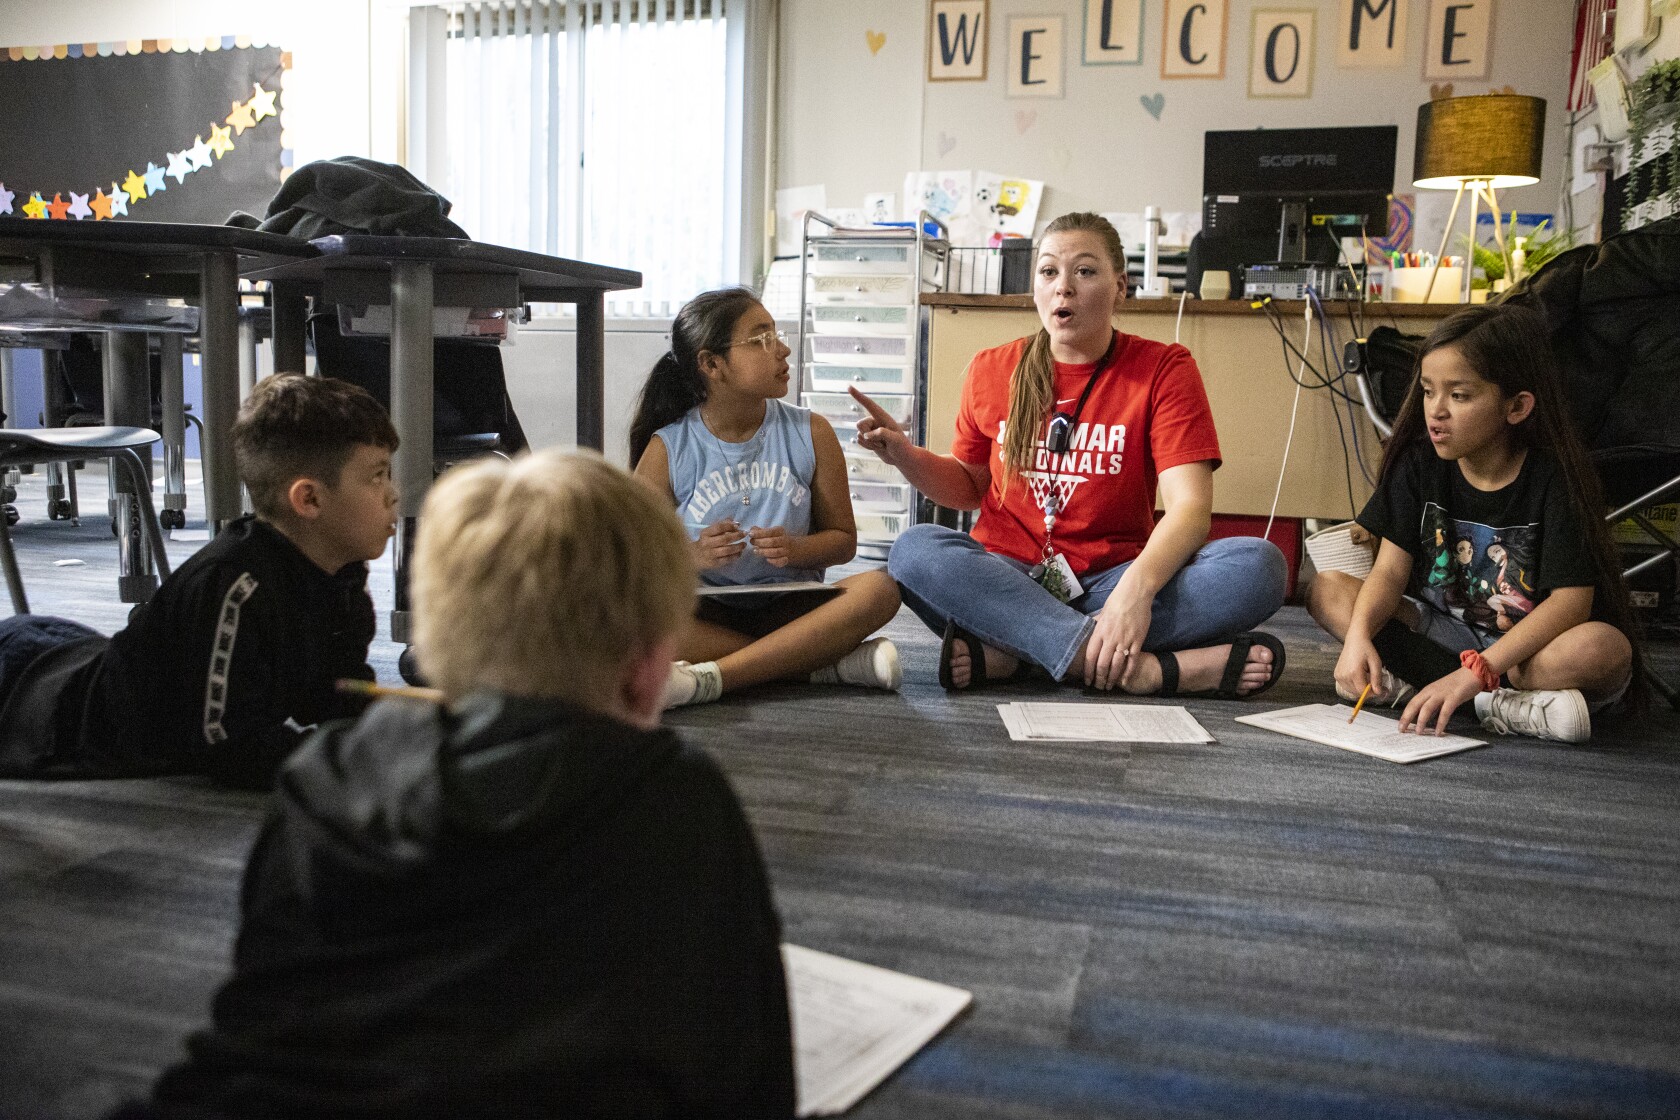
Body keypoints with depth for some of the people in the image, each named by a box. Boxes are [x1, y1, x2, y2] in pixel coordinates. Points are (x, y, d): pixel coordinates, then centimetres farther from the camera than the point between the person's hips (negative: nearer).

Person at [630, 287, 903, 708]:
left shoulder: (810, 433, 3)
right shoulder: (667, 449, -2)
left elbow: (843, 539, 6)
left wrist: (795, 549, -16)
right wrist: (693, 557, -21)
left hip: (788, 606, 2)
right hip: (706, 614, -1)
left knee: (880, 587, -25)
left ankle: (708, 678, -33)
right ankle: (833, 663, -26)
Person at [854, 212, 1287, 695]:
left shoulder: (1163, 369, -1)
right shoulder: (992, 370, 7)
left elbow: (1190, 505, -12)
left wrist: (1138, 585, -32)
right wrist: (906, 456, -4)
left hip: (1113, 580, -1)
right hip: (1009, 578, 1)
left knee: (1258, 564, -27)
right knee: (914, 550, -30)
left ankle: (1007, 651, -30)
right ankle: (1144, 669, -34)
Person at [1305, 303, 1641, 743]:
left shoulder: (1554, 477, -15)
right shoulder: (1418, 463, -4)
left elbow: (1571, 600, -22)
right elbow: (1391, 569, -9)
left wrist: (1474, 673, -34)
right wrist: (1358, 634, -32)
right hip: (1441, 631, 5)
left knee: (1605, 648, -36)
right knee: (1326, 590, -16)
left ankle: (1408, 684, -28)